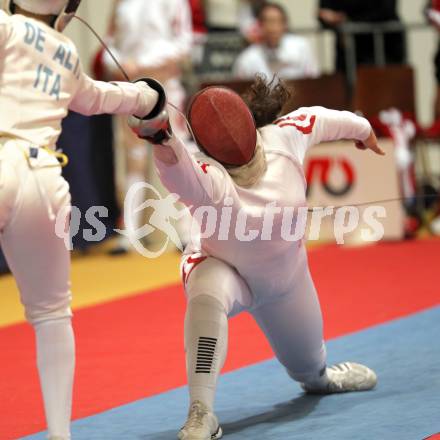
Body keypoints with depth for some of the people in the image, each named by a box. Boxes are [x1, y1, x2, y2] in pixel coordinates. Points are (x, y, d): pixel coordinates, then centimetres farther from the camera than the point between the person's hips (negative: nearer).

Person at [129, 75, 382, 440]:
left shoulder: (283, 136, -27)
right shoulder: (209, 177, -38)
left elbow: (318, 119, -4)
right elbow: (182, 174, -63)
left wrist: (361, 127, 15)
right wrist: (162, 138, -84)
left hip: (283, 274, 4)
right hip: (222, 268, -4)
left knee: (308, 366, 22)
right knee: (207, 297, -40)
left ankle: (321, 377, 61)